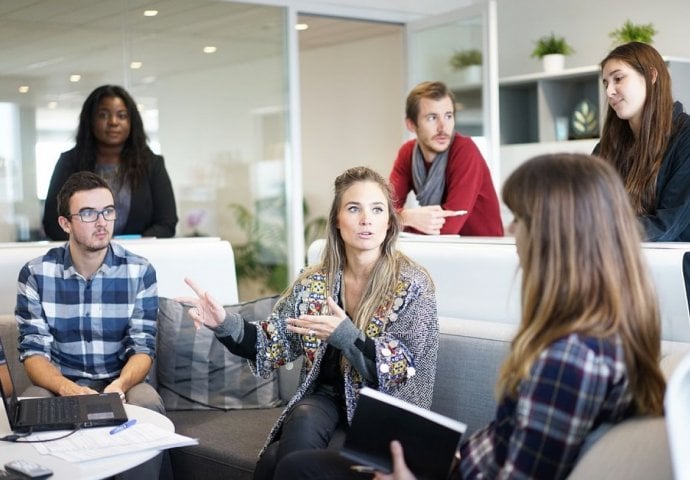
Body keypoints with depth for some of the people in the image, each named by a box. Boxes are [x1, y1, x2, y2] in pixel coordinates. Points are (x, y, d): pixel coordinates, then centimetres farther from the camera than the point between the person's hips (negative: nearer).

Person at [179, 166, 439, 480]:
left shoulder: (412, 285, -8)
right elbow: (273, 347, 3)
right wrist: (226, 324, -15)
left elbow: (403, 371, -14)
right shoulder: (314, 283, 3)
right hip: (324, 399, 4)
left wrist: (345, 335, -27)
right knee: (303, 421, -31)